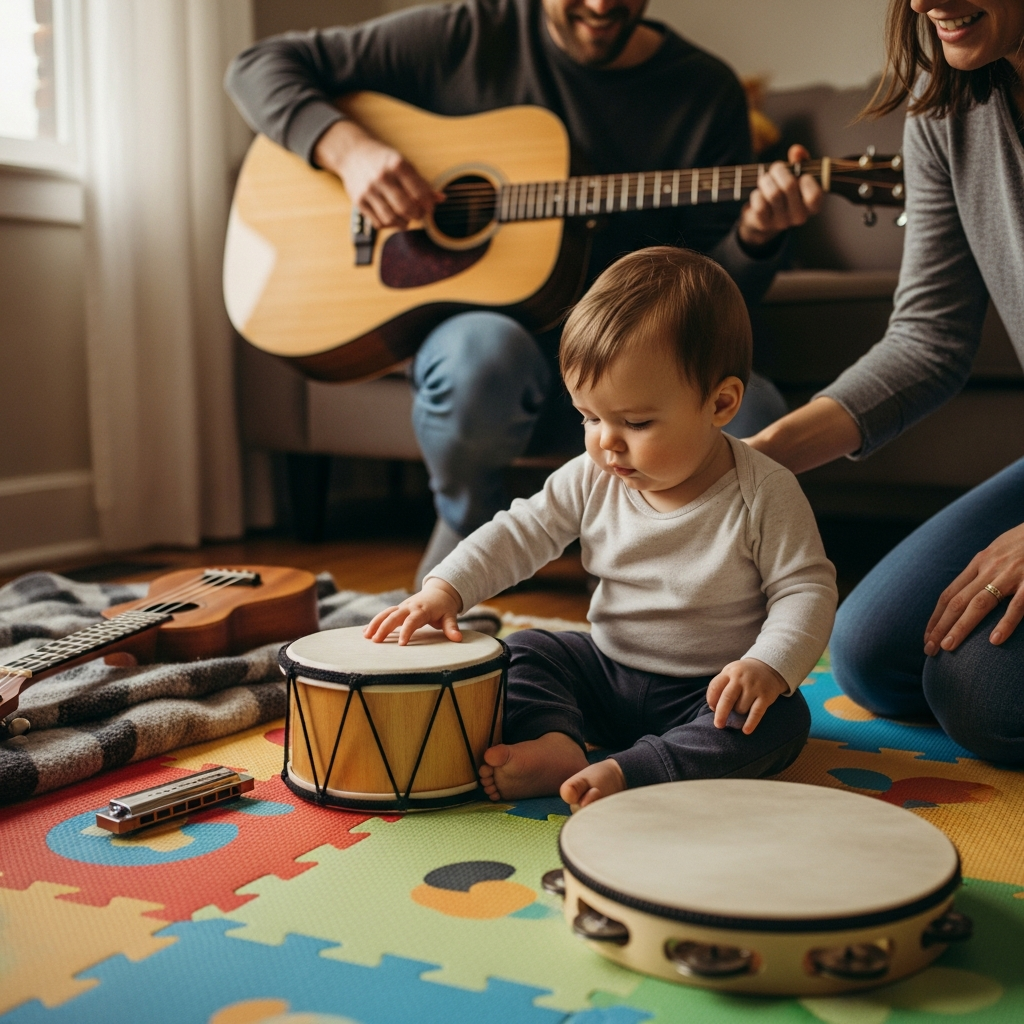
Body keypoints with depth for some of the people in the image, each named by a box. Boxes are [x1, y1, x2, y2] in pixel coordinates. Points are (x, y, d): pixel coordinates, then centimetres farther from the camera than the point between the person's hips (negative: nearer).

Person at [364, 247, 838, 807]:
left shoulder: (765, 494, -19)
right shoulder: (593, 479, -7)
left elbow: (807, 588, -17)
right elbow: (521, 533, -1)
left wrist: (768, 666, -34)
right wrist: (445, 587, -16)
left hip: (715, 691, -4)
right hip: (606, 671, 4)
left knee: (781, 720, -31)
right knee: (521, 653, -6)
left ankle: (623, 773, -39)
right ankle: (555, 744, -27)